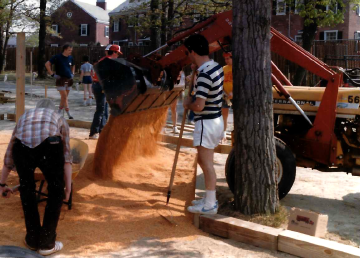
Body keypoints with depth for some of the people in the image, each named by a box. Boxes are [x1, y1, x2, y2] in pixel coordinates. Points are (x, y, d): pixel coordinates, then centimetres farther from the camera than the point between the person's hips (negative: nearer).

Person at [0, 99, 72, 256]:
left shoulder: (24, 116, 39)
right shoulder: (59, 119, 34)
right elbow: (66, 156, 21)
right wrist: (68, 187, 20)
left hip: (22, 147, 2)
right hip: (50, 146, -2)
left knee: (26, 190, 27)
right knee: (56, 192, 21)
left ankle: (32, 240, 36)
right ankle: (47, 243, 25)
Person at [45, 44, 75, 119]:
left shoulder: (70, 58, 10)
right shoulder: (57, 57, -7)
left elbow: (73, 66, 31)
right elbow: (47, 64, -9)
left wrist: (72, 74, 15)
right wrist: (52, 74, -13)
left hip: (69, 80, 6)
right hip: (61, 80, -6)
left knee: (64, 97, 10)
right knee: (64, 97, -9)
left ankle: (59, 112, 21)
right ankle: (69, 114, -10)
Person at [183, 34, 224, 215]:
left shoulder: (204, 74, -24)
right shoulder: (217, 67, 6)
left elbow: (199, 105, -28)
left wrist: (187, 104, -7)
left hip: (206, 123, -10)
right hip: (216, 120, 10)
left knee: (207, 164, 0)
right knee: (203, 161, 20)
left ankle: (210, 205, 9)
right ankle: (210, 198, 29)